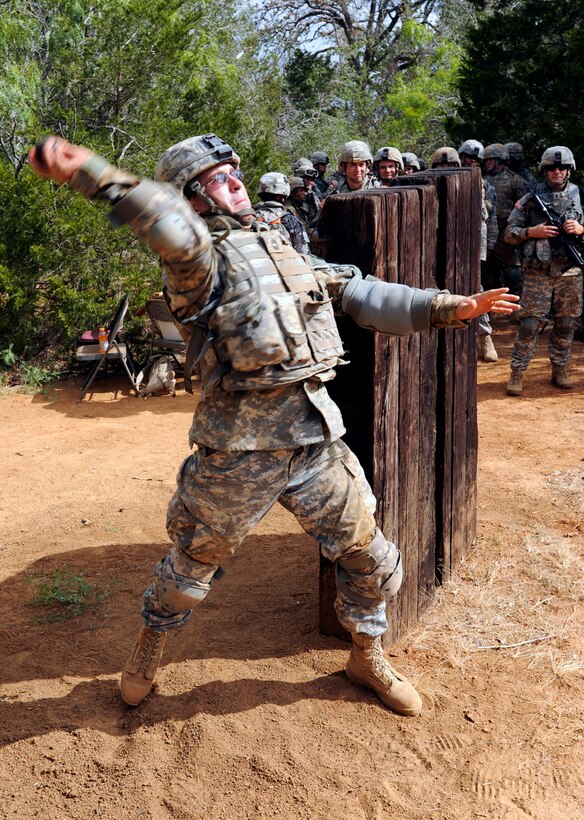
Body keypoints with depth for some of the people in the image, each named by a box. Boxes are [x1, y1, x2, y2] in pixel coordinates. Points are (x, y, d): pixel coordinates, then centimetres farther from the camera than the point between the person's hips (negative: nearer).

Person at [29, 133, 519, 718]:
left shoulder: (279, 249, 14)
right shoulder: (200, 260, -9)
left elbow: (358, 295, 15)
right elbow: (176, 232, -34)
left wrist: (445, 307, 10)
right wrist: (86, 172, -46)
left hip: (316, 440, 6)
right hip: (239, 451, -6)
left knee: (367, 554, 15)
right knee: (194, 562, 15)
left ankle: (367, 658, 40)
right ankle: (148, 649, 44)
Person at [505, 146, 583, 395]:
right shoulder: (531, 199, 3)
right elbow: (510, 232, 4)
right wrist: (532, 231, -13)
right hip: (537, 272, -2)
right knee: (530, 324, -4)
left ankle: (560, 370, 22)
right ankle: (517, 373, 2)